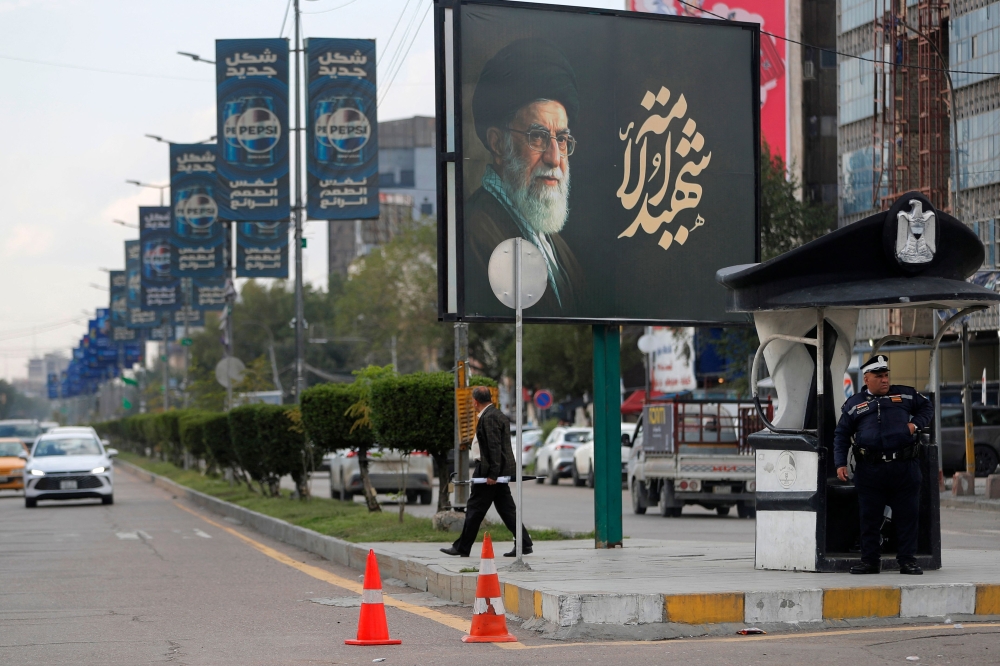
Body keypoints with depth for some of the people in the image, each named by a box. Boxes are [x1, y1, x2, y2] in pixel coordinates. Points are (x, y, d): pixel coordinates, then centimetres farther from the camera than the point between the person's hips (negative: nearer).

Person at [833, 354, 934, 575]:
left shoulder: (905, 395, 12)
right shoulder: (853, 404, 10)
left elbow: (927, 407, 24)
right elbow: (841, 436, 11)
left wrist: (916, 424, 4)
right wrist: (840, 463, 1)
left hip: (905, 467, 0)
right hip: (870, 470, 0)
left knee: (907, 516, 1)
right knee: (870, 517, 3)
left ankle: (907, 560, 8)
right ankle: (870, 561, 11)